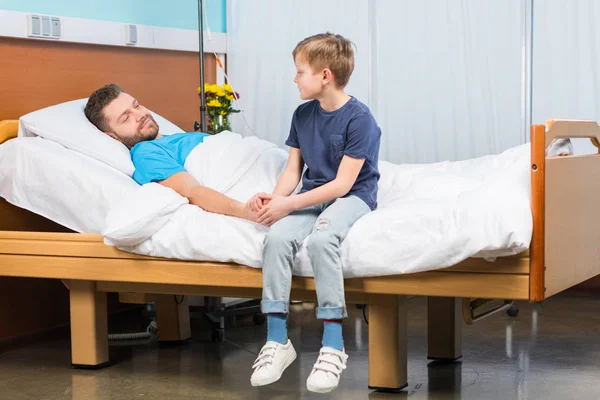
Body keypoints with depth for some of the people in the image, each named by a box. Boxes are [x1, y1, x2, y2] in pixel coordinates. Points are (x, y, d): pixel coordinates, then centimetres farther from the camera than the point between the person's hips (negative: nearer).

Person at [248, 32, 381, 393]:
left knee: (321, 237, -36)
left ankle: (333, 345, -30)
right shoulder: (303, 115, 6)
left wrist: (288, 204, -22)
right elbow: (293, 170, 10)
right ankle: (277, 340, -21)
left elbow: (342, 184, -18)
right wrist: (276, 197, -12)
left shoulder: (359, 119, -14)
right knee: (277, 237, -25)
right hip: (312, 195, 6)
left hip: (352, 197, -5)